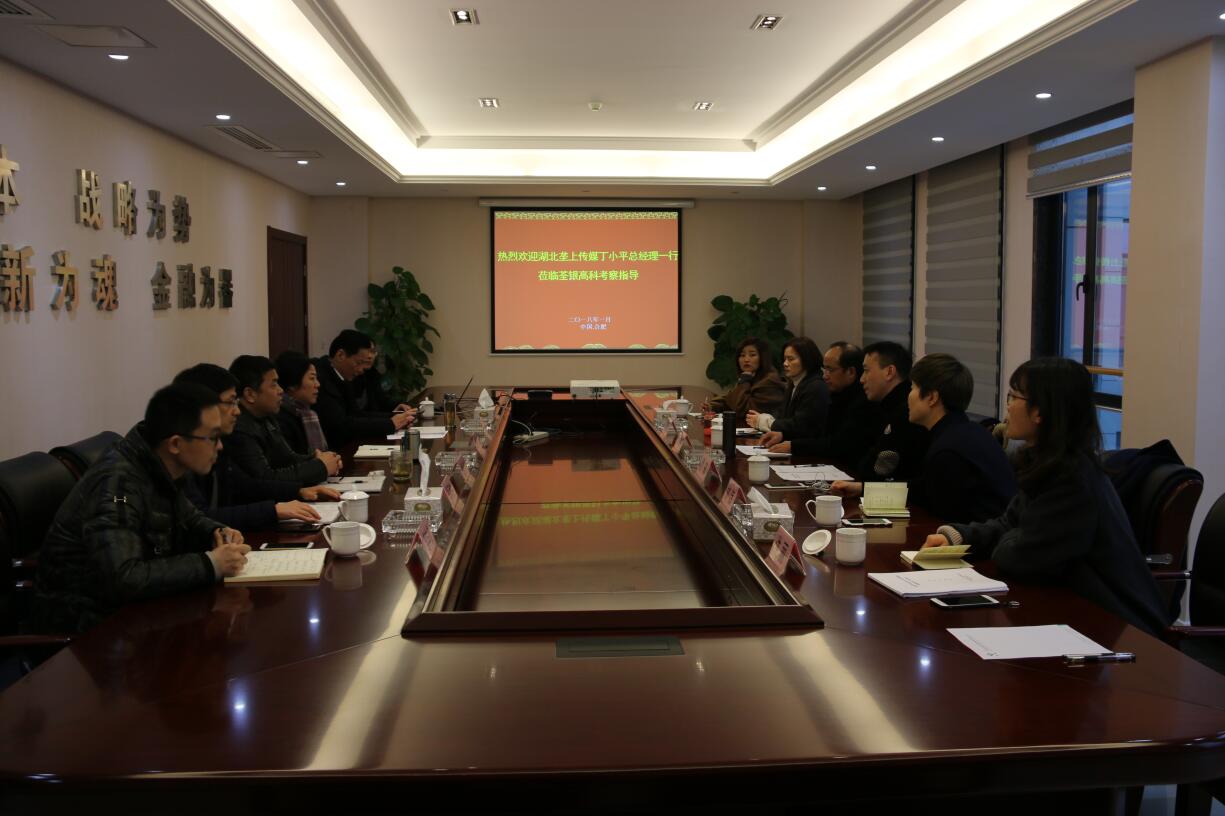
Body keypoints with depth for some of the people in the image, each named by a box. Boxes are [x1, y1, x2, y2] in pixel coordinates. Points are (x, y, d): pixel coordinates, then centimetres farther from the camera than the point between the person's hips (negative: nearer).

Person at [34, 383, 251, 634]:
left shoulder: (161, 471, 1)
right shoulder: (118, 483, -24)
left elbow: (188, 518, 20)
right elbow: (122, 579, -34)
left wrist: (217, 532, -2)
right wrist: (210, 564, -28)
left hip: (130, 606, 8)